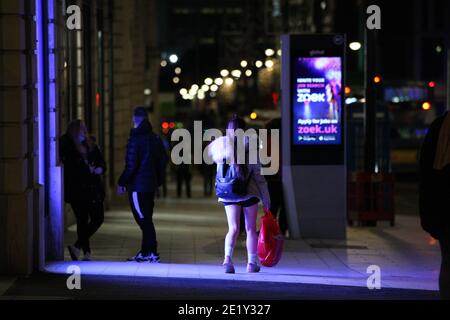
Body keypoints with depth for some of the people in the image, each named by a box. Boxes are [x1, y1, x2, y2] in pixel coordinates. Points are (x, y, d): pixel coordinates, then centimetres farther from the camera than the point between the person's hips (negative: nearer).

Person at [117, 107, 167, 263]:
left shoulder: (135, 139, -14)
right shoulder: (155, 138, 11)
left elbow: (131, 165, -17)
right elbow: (162, 161, 15)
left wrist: (122, 182, -9)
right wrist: (158, 181, 20)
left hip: (137, 186, -8)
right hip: (151, 185, 8)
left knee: (143, 219, -7)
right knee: (146, 219, 13)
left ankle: (152, 253, -10)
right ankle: (146, 252, 18)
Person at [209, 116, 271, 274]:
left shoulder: (219, 144, -1)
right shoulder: (249, 145, -7)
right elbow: (258, 174, -5)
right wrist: (266, 198, 0)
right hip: (249, 192, -2)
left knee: (233, 229, 4)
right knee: (251, 229, 12)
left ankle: (228, 257, -21)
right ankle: (252, 263, 17)